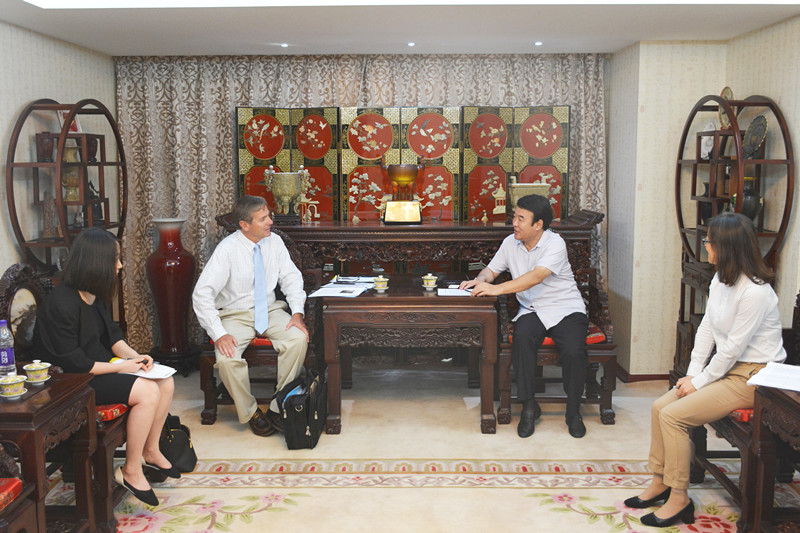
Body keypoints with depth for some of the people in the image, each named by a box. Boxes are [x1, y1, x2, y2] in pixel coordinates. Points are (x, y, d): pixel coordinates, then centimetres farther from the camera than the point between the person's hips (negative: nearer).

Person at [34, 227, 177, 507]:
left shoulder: (95, 296, 5)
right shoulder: (60, 305, -24)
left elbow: (112, 335, 15)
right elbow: (72, 363, -24)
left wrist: (134, 356, -4)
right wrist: (122, 367, -19)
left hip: (102, 366, 10)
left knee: (166, 383, -1)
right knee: (147, 392, -24)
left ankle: (151, 450, 17)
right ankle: (131, 471, -9)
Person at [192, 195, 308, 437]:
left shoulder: (274, 242, -3)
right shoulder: (227, 249, -16)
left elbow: (291, 278, 5)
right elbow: (202, 294, -18)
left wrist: (297, 312, -12)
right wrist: (219, 334, -27)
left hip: (269, 311, 3)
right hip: (235, 315, -3)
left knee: (298, 338, -25)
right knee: (227, 357, -30)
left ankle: (279, 408, -11)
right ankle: (251, 413, -3)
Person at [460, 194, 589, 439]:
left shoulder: (555, 244, -14)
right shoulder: (510, 243, 6)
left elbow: (537, 276, -29)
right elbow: (492, 269, 16)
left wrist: (497, 289, -35)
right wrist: (480, 280, -8)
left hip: (567, 309, -3)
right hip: (532, 310, 3)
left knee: (573, 351, -29)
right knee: (522, 337, -31)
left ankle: (573, 412, -4)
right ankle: (529, 406, -17)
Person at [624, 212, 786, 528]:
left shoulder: (755, 292, -24)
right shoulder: (720, 280, 5)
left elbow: (733, 348, -21)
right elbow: (707, 328, 7)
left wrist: (700, 381, -13)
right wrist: (692, 373, 0)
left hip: (752, 376, -9)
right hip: (727, 368, 9)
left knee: (673, 415, -18)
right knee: (659, 406, -1)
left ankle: (679, 500, -5)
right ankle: (659, 484, 10)